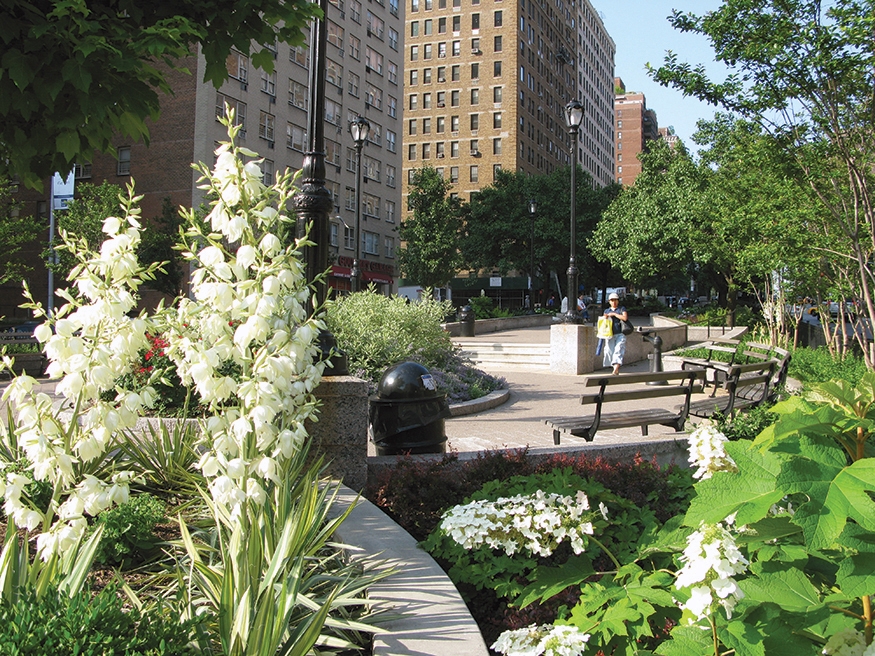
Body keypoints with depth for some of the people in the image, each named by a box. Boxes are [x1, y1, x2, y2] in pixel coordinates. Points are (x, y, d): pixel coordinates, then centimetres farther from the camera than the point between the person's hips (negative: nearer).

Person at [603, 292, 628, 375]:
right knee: (610, 351, 0)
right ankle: (616, 370, 12)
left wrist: (614, 314, -9)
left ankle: (615, 369, -29)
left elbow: (625, 318, -11)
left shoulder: (622, 309, 7)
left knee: (618, 350, -17)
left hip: (620, 334, -4)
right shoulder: (606, 311, 17)